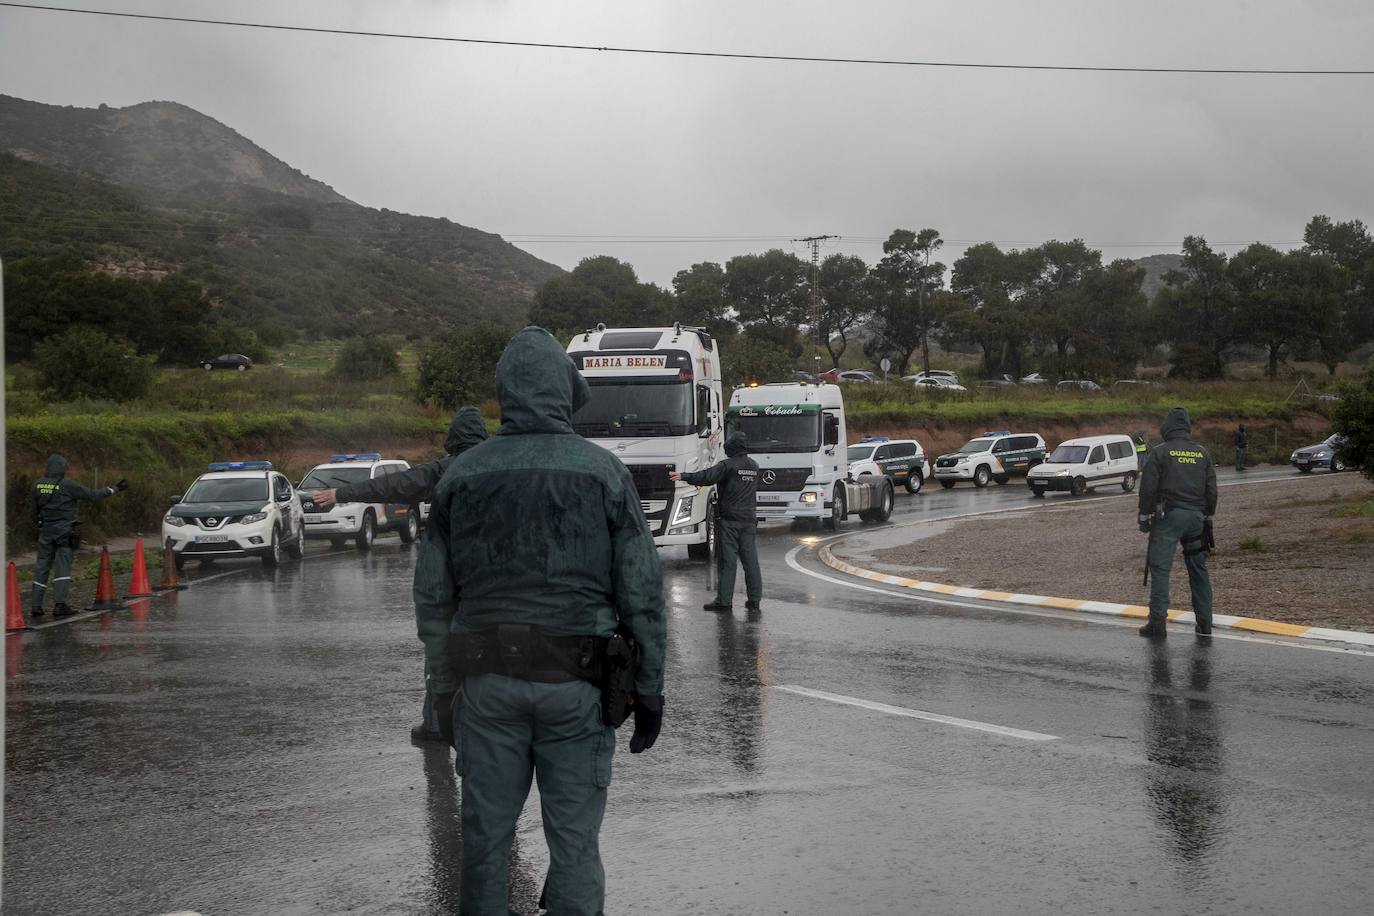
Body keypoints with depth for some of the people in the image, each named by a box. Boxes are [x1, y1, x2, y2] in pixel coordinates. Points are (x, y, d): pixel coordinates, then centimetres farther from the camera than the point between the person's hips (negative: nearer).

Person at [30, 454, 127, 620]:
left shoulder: (38, 485, 6)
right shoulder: (67, 485, -11)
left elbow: (35, 511, 14)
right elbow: (92, 496, -6)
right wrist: (115, 489, 3)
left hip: (46, 531, 5)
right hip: (65, 531, -5)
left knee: (42, 568, 10)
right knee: (62, 567, -5)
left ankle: (36, 606, 9)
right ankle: (59, 605, -13)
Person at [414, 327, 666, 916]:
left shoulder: (460, 475, 2)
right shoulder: (604, 472, -4)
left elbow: (433, 595, 4)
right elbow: (642, 591, -6)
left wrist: (445, 691, 13)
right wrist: (650, 691, 1)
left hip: (486, 677, 2)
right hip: (574, 683, -2)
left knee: (486, 834, 11)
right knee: (573, 844, 4)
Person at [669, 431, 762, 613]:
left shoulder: (728, 465, -11)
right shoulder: (754, 466, 11)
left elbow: (707, 477, -19)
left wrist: (683, 476, -17)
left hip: (729, 519, -6)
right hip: (749, 519, 6)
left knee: (726, 560, -4)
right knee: (750, 560, 8)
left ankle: (724, 601, -4)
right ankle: (754, 599, 10)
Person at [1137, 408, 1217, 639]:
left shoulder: (1159, 452, -3)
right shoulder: (1202, 453, 10)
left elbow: (1148, 488, -6)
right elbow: (1212, 490, 13)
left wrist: (1144, 516, 3)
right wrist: (1208, 517, 21)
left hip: (1168, 516, -4)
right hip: (1197, 516, 5)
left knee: (1160, 568, -4)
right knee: (1198, 569, 12)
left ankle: (1157, 621, -10)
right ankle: (1204, 621, 13)